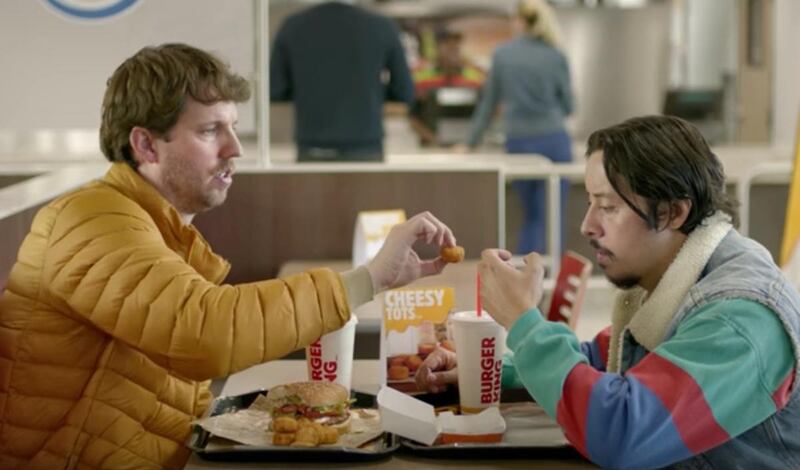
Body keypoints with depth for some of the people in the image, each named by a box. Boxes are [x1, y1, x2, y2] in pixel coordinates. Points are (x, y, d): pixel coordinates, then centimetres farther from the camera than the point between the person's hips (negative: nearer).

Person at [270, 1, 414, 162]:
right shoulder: (383, 28, -4)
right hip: (365, 150, -1)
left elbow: (274, 91, 4)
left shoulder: (292, 26, -1)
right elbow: (406, 94, 3)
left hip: (313, 152, 1)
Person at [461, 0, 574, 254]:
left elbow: (488, 103, 8)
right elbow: (568, 107, 6)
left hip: (518, 144, 2)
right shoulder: (556, 57, -2)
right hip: (554, 140, -2)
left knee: (533, 216, 15)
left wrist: (471, 143, 18)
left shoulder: (501, 54, 2)